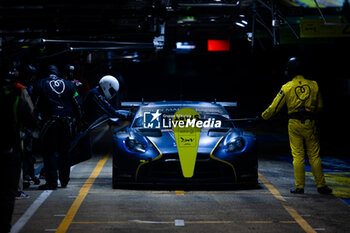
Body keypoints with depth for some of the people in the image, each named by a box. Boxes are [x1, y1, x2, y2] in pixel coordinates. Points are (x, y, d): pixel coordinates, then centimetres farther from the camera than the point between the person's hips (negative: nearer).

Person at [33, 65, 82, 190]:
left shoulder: (41, 84, 4)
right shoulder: (68, 84, 12)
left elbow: (36, 104, 1)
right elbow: (77, 102, 11)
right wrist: (79, 118, 21)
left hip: (50, 120, -4)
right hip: (66, 121, 4)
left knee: (49, 152, 0)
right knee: (64, 151, 15)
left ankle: (51, 182, -7)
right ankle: (64, 180, 21)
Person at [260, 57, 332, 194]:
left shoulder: (286, 88, -4)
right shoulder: (313, 85, 3)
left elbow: (274, 107, 0)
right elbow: (319, 106, 13)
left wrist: (263, 117, 16)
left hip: (294, 124, -1)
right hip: (310, 123, 1)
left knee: (298, 156, 3)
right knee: (314, 155, 6)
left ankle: (299, 186, 4)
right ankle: (321, 186, 8)